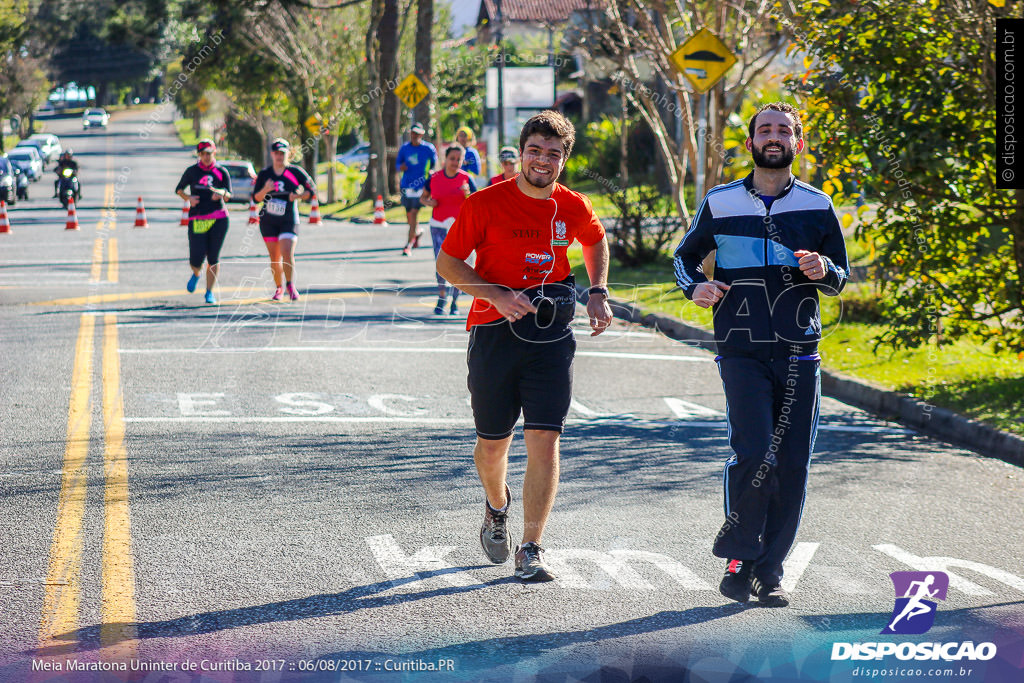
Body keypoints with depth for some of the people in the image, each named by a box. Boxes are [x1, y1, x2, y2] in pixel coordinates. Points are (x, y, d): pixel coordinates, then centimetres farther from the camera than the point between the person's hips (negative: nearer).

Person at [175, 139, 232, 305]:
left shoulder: (221, 172, 5)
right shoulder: (192, 171, 6)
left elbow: (228, 196, -1)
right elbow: (178, 189, 16)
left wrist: (221, 193, -25)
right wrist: (188, 198, -5)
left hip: (218, 220, 0)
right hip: (197, 221, 0)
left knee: (213, 258, -1)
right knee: (196, 259, -4)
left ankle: (209, 292, 11)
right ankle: (196, 274, 31)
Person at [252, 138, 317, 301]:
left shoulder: (295, 172, -2)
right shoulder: (264, 174, 4)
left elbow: (312, 190, 2)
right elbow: (256, 198, 2)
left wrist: (298, 196, -16)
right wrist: (265, 190, -18)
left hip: (289, 221, -2)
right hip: (268, 221, 2)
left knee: (287, 253, -17)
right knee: (274, 257, 7)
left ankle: (290, 285, -4)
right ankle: (279, 288, 22)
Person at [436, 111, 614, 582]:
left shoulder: (574, 208, 3)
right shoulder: (486, 204, -7)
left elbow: (596, 242, 25)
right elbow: (447, 262, -3)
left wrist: (598, 293, 10)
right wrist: (497, 295, -17)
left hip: (550, 335, 1)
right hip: (494, 331, -1)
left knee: (545, 440, -10)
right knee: (493, 441, 10)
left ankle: (530, 550, -6)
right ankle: (496, 509, 43)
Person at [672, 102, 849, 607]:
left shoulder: (817, 206, 8)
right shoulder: (721, 203, 6)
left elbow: (841, 278, 14)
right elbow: (685, 254, 19)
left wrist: (824, 271, -9)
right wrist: (694, 287, -3)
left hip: (800, 355, 2)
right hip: (743, 352, -2)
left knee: (791, 468, 0)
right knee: (754, 454, -18)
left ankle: (769, 572, 11)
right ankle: (738, 557, 0)